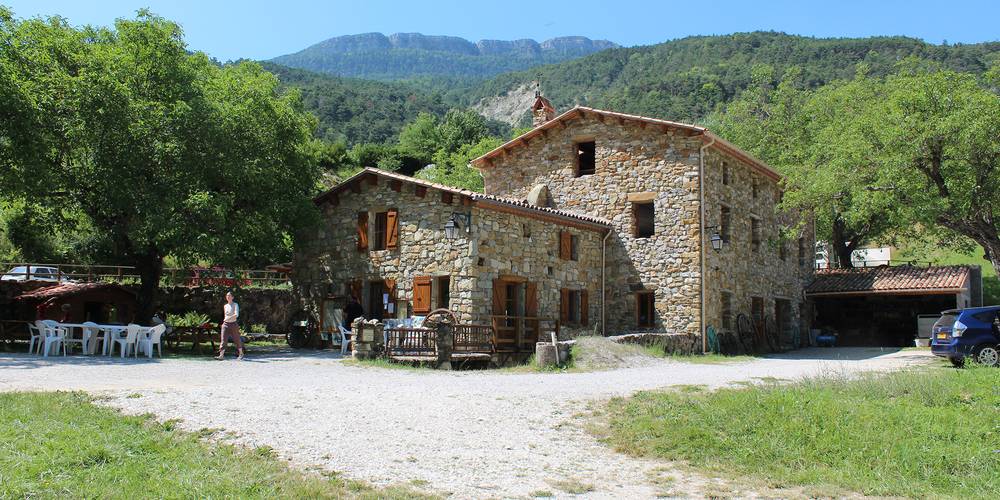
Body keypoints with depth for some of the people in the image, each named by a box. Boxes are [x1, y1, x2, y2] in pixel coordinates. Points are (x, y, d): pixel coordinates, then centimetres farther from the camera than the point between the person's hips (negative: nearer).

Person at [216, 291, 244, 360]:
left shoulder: (235, 305, -4)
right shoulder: (225, 306, 12)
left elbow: (236, 315, -17)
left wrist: (228, 318, -19)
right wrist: (224, 321, 14)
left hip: (233, 324, -4)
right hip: (226, 324, 4)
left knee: (237, 340, 5)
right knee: (223, 340, -9)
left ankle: (240, 355, 20)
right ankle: (221, 355, -14)